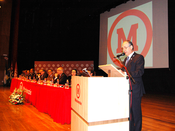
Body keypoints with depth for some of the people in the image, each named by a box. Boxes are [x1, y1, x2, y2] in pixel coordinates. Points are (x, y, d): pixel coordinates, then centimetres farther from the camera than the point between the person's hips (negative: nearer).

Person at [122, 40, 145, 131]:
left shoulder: (139, 57, -6)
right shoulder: (126, 59, 20)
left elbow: (140, 72, -18)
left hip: (135, 89, -8)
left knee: (136, 110, 1)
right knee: (128, 110, 14)